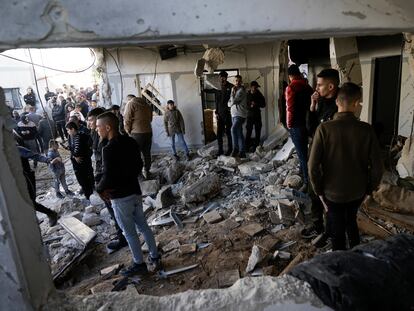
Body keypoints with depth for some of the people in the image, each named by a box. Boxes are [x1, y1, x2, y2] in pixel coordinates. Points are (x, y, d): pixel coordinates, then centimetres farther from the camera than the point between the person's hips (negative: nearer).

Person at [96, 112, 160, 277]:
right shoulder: (131, 142, 1)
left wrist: (100, 189, -6)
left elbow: (108, 177, -24)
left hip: (120, 197, -7)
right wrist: (127, 180, 10)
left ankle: (139, 264, 24)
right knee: (143, 226, 19)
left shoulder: (109, 149, -22)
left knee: (129, 232, 9)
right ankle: (155, 257, 31)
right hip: (135, 191, 7)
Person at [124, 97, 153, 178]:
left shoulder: (130, 104, -4)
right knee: (147, 153, 13)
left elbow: (127, 120, -7)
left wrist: (128, 131, 5)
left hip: (136, 133, -6)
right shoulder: (147, 105, 14)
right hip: (148, 132, 6)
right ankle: (147, 172, 19)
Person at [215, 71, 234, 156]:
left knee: (228, 132, 1)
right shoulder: (218, 88, 13)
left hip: (228, 113, -5)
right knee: (219, 133, 5)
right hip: (220, 114, 5)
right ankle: (220, 150, 15)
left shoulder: (231, 87, -4)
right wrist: (216, 112, 11)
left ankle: (230, 149, 14)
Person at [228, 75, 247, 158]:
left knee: (234, 129, -25)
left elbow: (233, 101, -16)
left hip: (240, 115, -9)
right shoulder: (235, 90, 18)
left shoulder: (241, 91, -8)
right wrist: (232, 103, -6)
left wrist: (232, 92, -3)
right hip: (234, 114, 9)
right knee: (239, 133, 9)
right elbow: (229, 103, 15)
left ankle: (235, 149, -19)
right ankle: (242, 152, 13)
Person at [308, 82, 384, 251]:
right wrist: (368, 188, 7)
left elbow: (313, 166, -21)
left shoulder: (324, 129, -20)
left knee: (337, 233, 16)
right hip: (357, 192, 3)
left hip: (333, 193, -3)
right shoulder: (366, 129, -14)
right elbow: (377, 167, -11)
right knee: (351, 221, 31)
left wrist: (319, 191, -5)